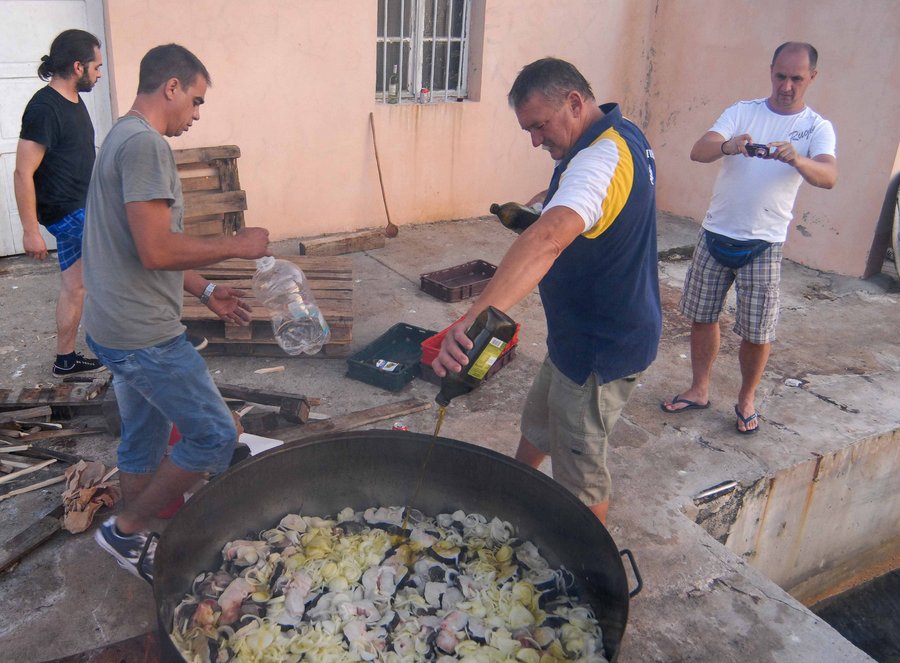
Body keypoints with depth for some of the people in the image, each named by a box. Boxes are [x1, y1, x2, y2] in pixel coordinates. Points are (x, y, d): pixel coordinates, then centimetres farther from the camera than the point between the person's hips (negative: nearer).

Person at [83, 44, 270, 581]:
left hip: (121, 328, 11)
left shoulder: (123, 138, 17)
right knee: (215, 436, -1)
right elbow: (156, 250, -25)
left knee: (144, 441, 20)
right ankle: (126, 529, 13)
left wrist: (205, 290, 16)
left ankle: (134, 549, 34)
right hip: (144, 334, -11)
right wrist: (235, 245, -13)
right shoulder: (145, 143, -17)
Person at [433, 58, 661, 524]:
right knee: (538, 422, 29)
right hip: (582, 334, 11)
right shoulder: (624, 136, 3)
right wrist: (548, 200, 9)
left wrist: (477, 316, -59)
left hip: (601, 350, -11)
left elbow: (548, 239, -49)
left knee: (580, 476, 6)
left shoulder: (600, 159, -30)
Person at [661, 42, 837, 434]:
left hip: (764, 244, -2)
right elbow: (698, 151, -12)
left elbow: (828, 177, -19)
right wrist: (728, 146, -34)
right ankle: (699, 390, 27)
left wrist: (795, 159, -39)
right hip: (716, 233, 2)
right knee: (702, 316, 10)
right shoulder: (742, 111, 4)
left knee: (758, 332, 2)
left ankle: (746, 399, 25)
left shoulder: (817, 128, 0)